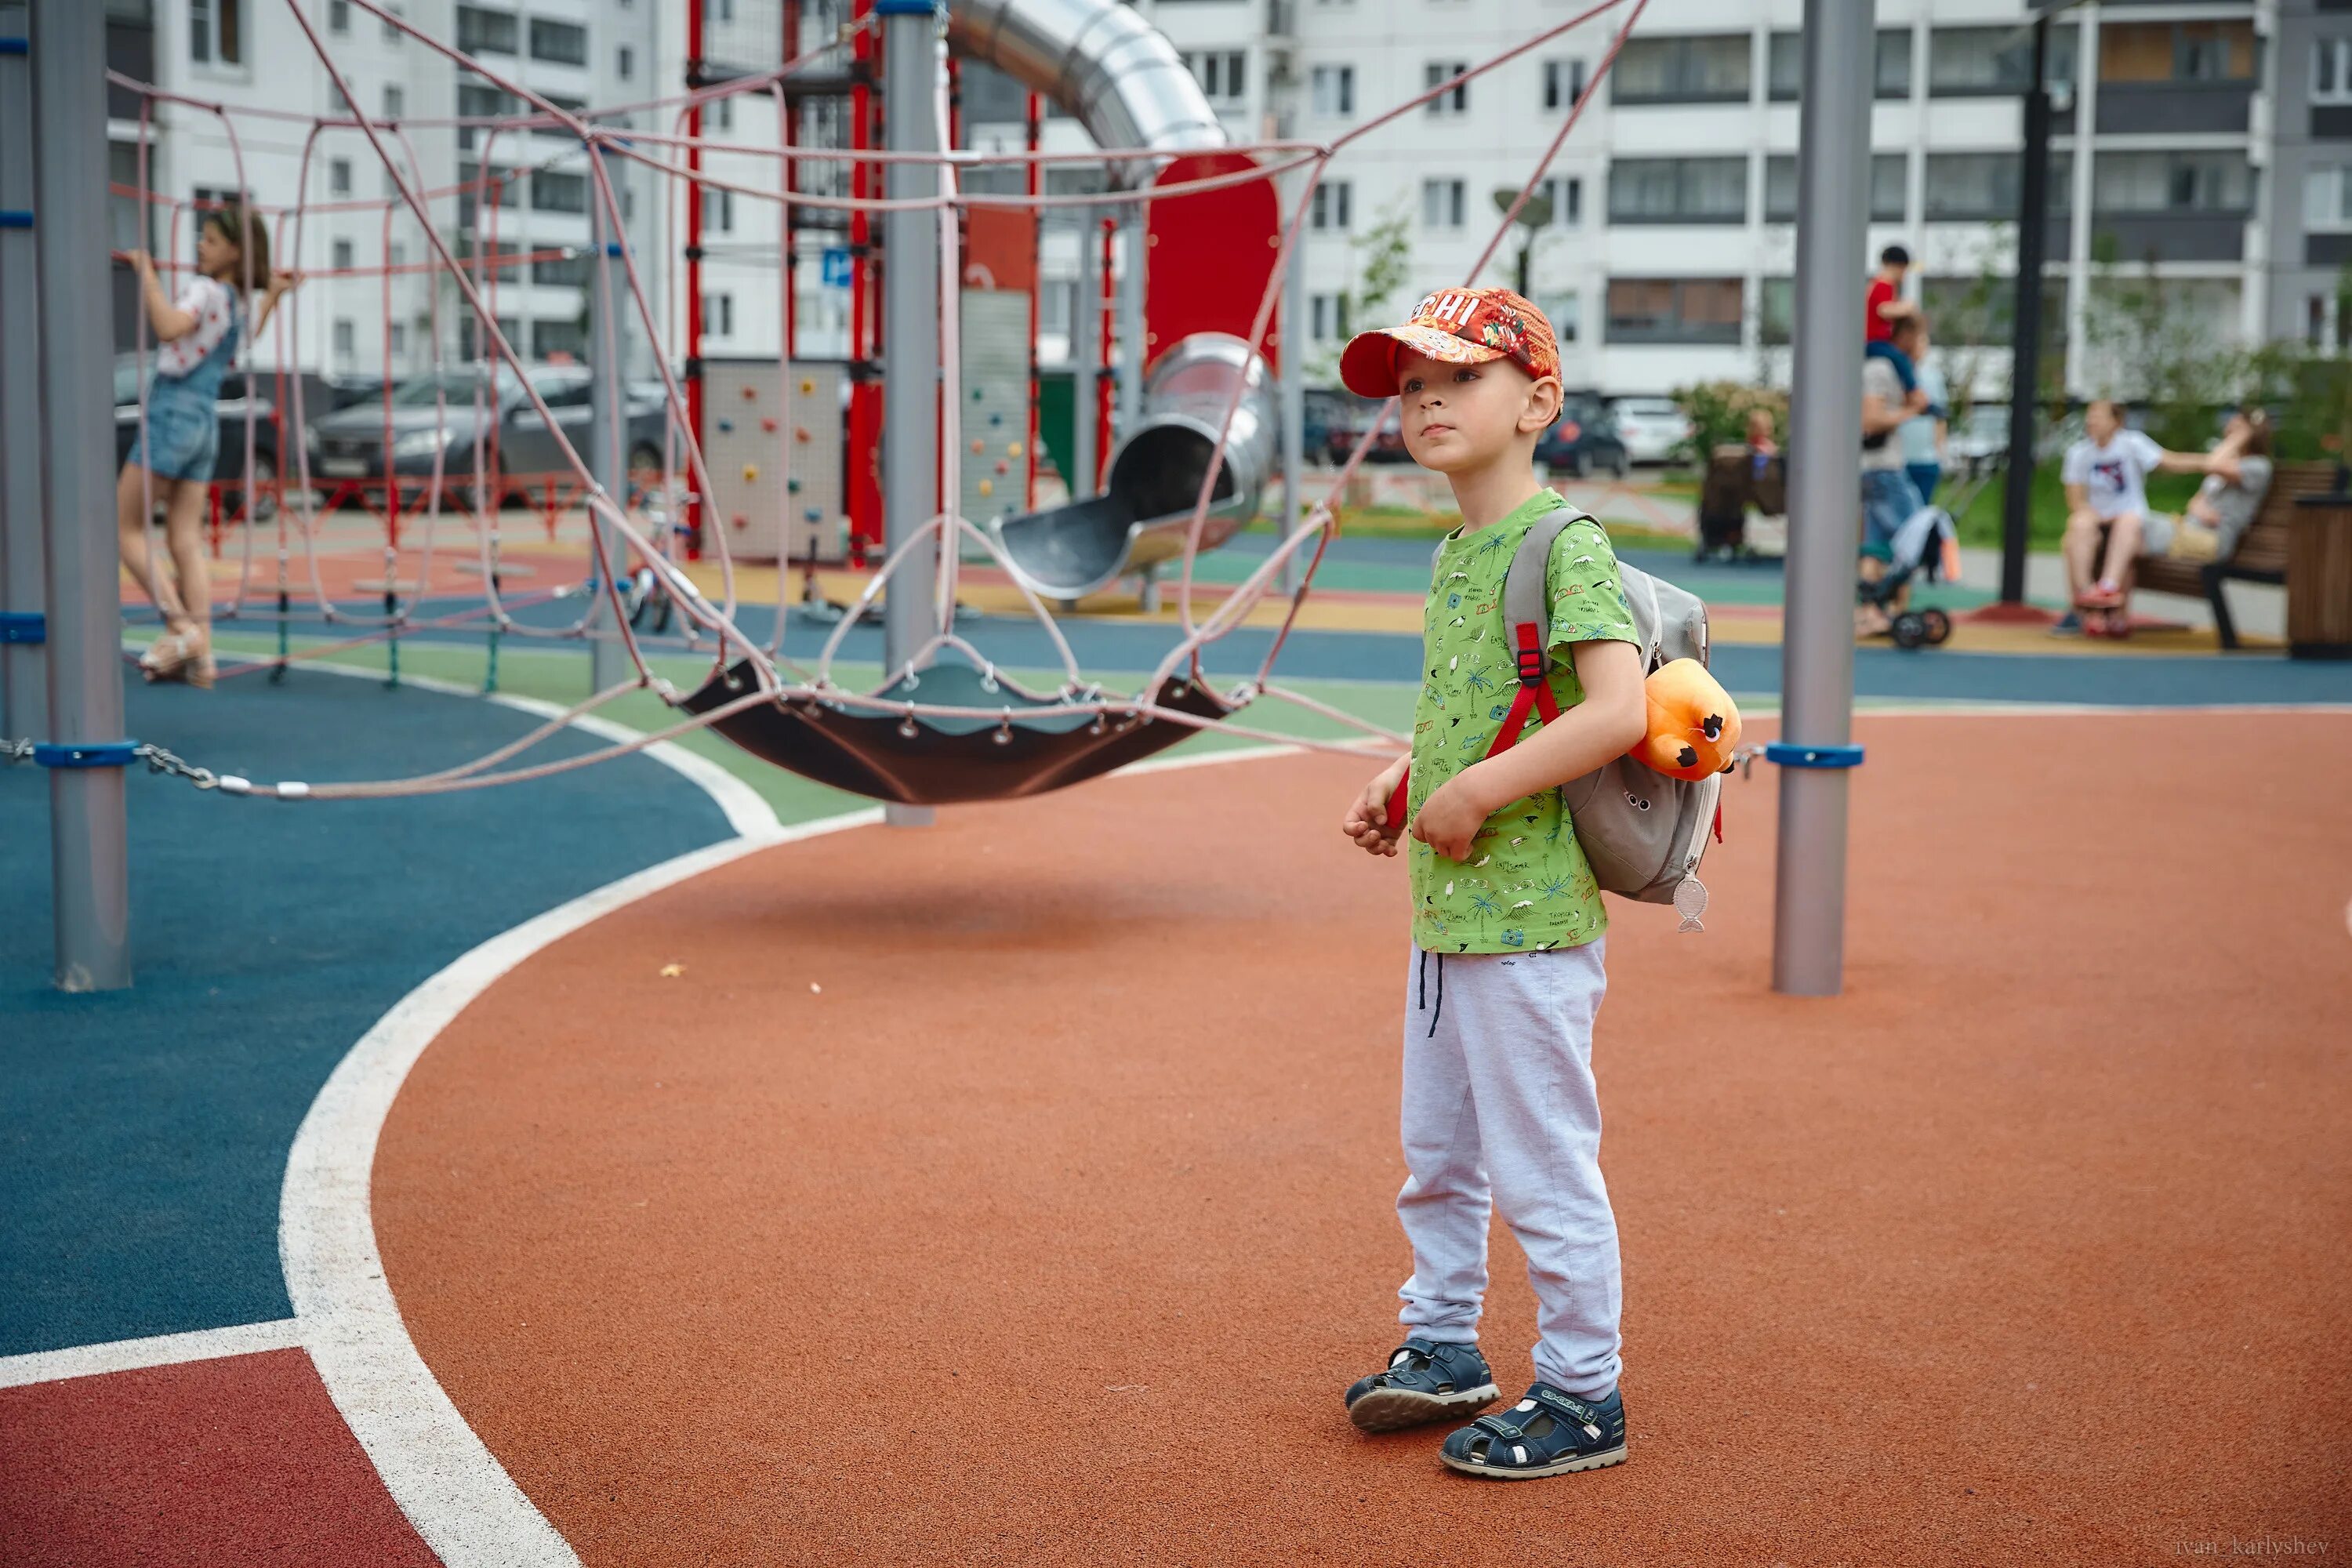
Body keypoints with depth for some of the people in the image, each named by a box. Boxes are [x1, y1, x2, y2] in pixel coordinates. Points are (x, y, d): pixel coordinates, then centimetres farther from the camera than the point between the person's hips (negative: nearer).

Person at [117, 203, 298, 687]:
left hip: (172, 415, -8)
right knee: (186, 543, 6)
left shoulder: (204, 288, -11)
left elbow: (168, 325, -32)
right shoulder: (239, 304, 14)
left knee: (123, 528, 0)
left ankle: (180, 625, -11)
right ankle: (200, 654, 0)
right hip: (206, 423, 8)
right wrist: (271, 294, 41)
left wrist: (147, 272, -22)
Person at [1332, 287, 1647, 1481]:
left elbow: (1618, 711, -25)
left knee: (1542, 1167, 0)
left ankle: (1582, 1397, 12)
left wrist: (1475, 790, -22)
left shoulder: (1564, 544, -15)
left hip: (1530, 917, -9)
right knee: (1436, 1152, 21)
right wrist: (1401, 780, 9)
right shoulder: (1452, 555, 12)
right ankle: (1443, 1346, 37)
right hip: (1443, 914, 9)